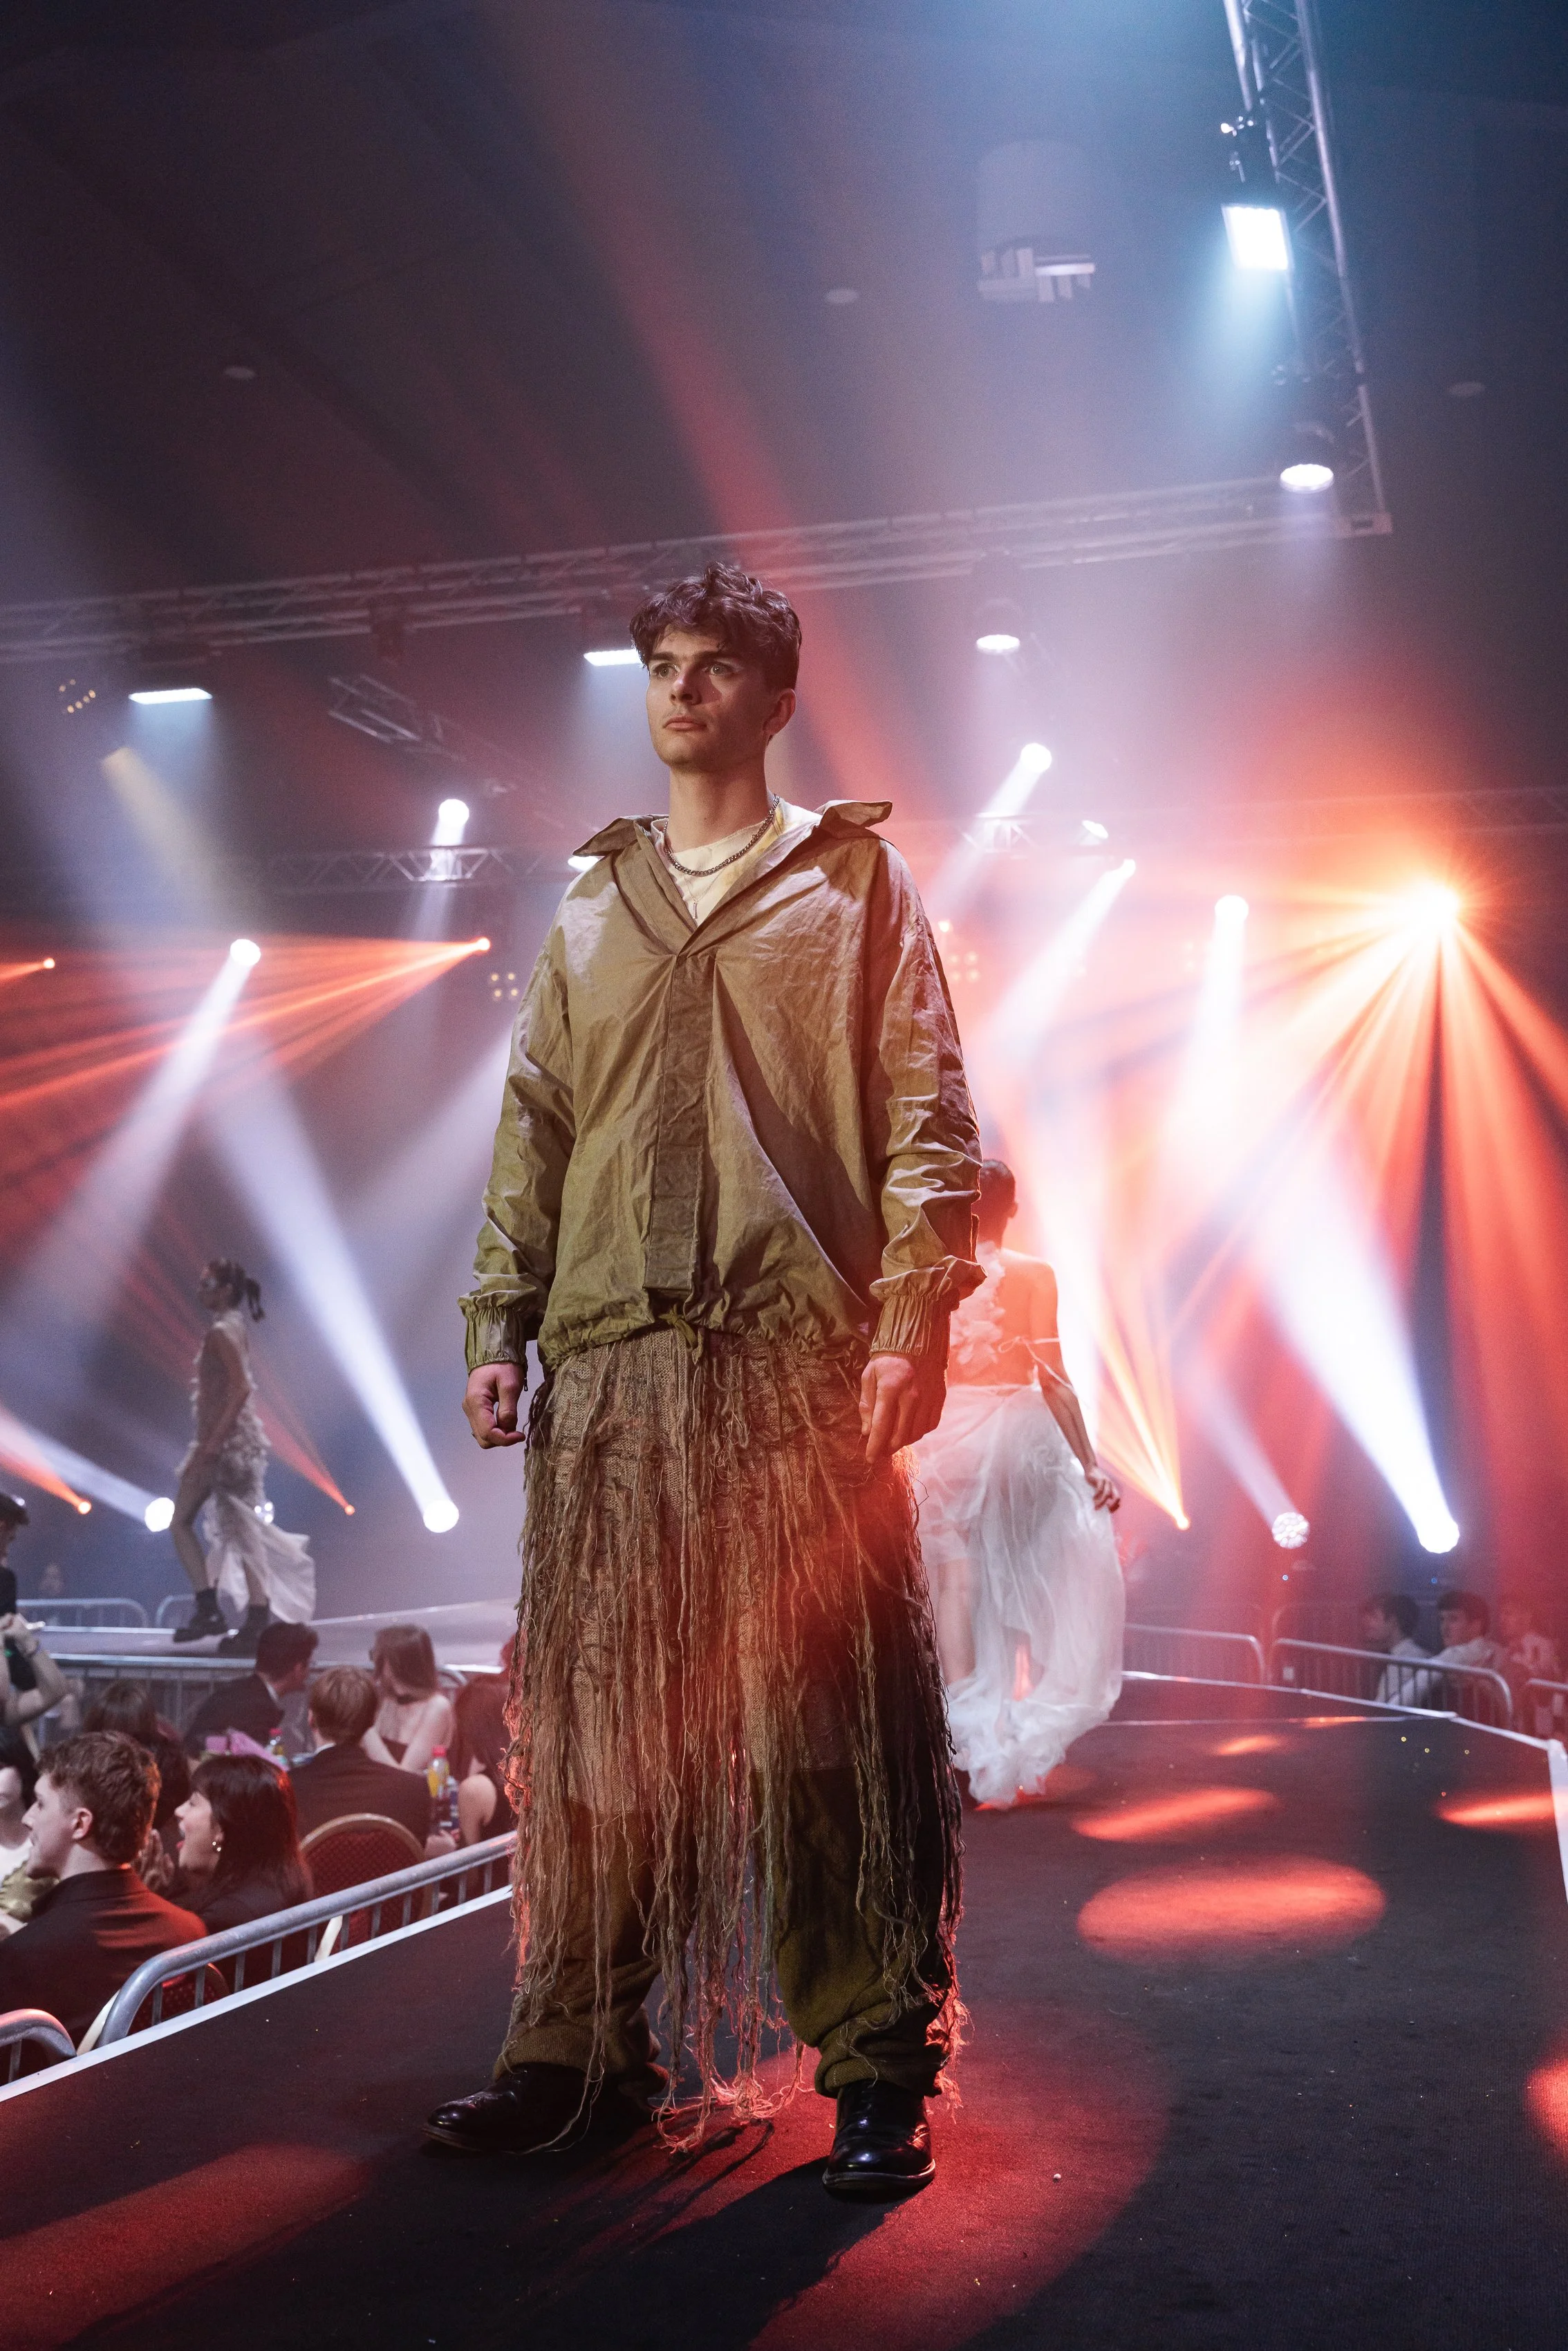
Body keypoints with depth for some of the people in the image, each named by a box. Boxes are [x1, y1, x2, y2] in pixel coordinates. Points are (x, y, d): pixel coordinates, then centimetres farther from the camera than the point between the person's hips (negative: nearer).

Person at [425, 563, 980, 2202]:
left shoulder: (853, 880, 11)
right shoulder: (588, 915, 22)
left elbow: (926, 1114, 2)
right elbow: (532, 1137, 19)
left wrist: (912, 1315, -10)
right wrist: (499, 1327, 9)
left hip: (798, 1351, -3)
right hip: (607, 1356, 4)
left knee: (823, 1721, -3)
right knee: (601, 1715, 5)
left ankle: (873, 2070, 6)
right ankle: (584, 2044, 16)